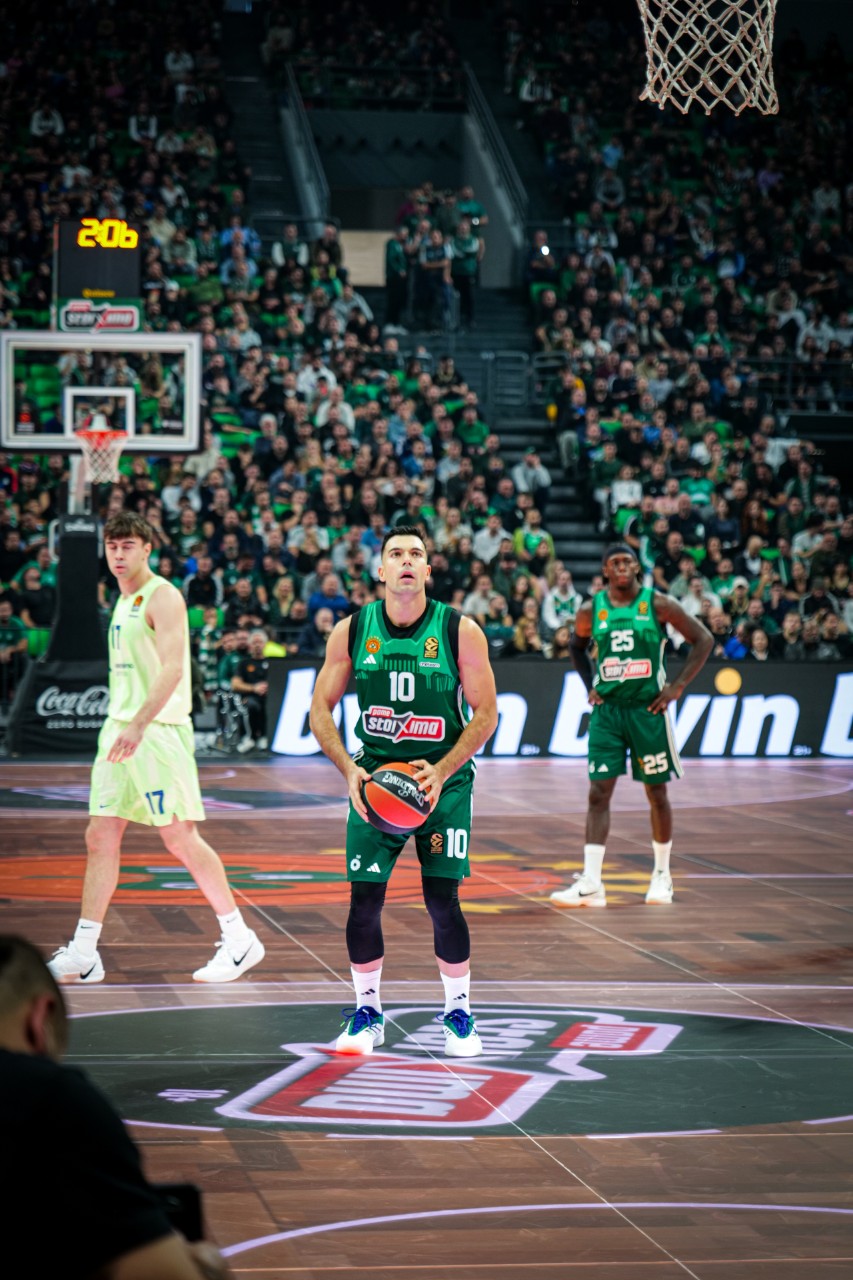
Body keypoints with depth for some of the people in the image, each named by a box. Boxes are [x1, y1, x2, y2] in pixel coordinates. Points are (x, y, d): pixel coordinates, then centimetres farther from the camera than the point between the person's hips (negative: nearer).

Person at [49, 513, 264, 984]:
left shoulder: (162, 596, -10)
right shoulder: (124, 600, 18)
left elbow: (172, 667, -22)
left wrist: (139, 725, -30)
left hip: (159, 731, -9)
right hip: (120, 731, 9)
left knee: (181, 839, -5)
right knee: (100, 838, 3)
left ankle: (240, 940, 6)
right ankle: (82, 955, 4)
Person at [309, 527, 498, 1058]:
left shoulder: (460, 632, -8)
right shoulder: (352, 631, -3)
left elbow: (486, 713, -5)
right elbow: (321, 710, 4)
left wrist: (441, 771, -17)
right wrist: (349, 769, -12)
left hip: (443, 778, -2)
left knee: (443, 899, -6)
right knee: (365, 899, -3)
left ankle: (459, 1013, 13)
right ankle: (367, 1012, 16)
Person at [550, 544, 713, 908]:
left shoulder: (658, 604, -6)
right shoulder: (591, 610, 2)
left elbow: (703, 639, -1)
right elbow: (577, 648, 22)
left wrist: (677, 686, -7)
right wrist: (590, 685, 8)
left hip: (647, 708, -2)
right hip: (606, 709, 2)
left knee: (656, 792, 7)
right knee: (599, 793, -5)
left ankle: (662, 875, 23)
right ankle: (591, 884, -8)